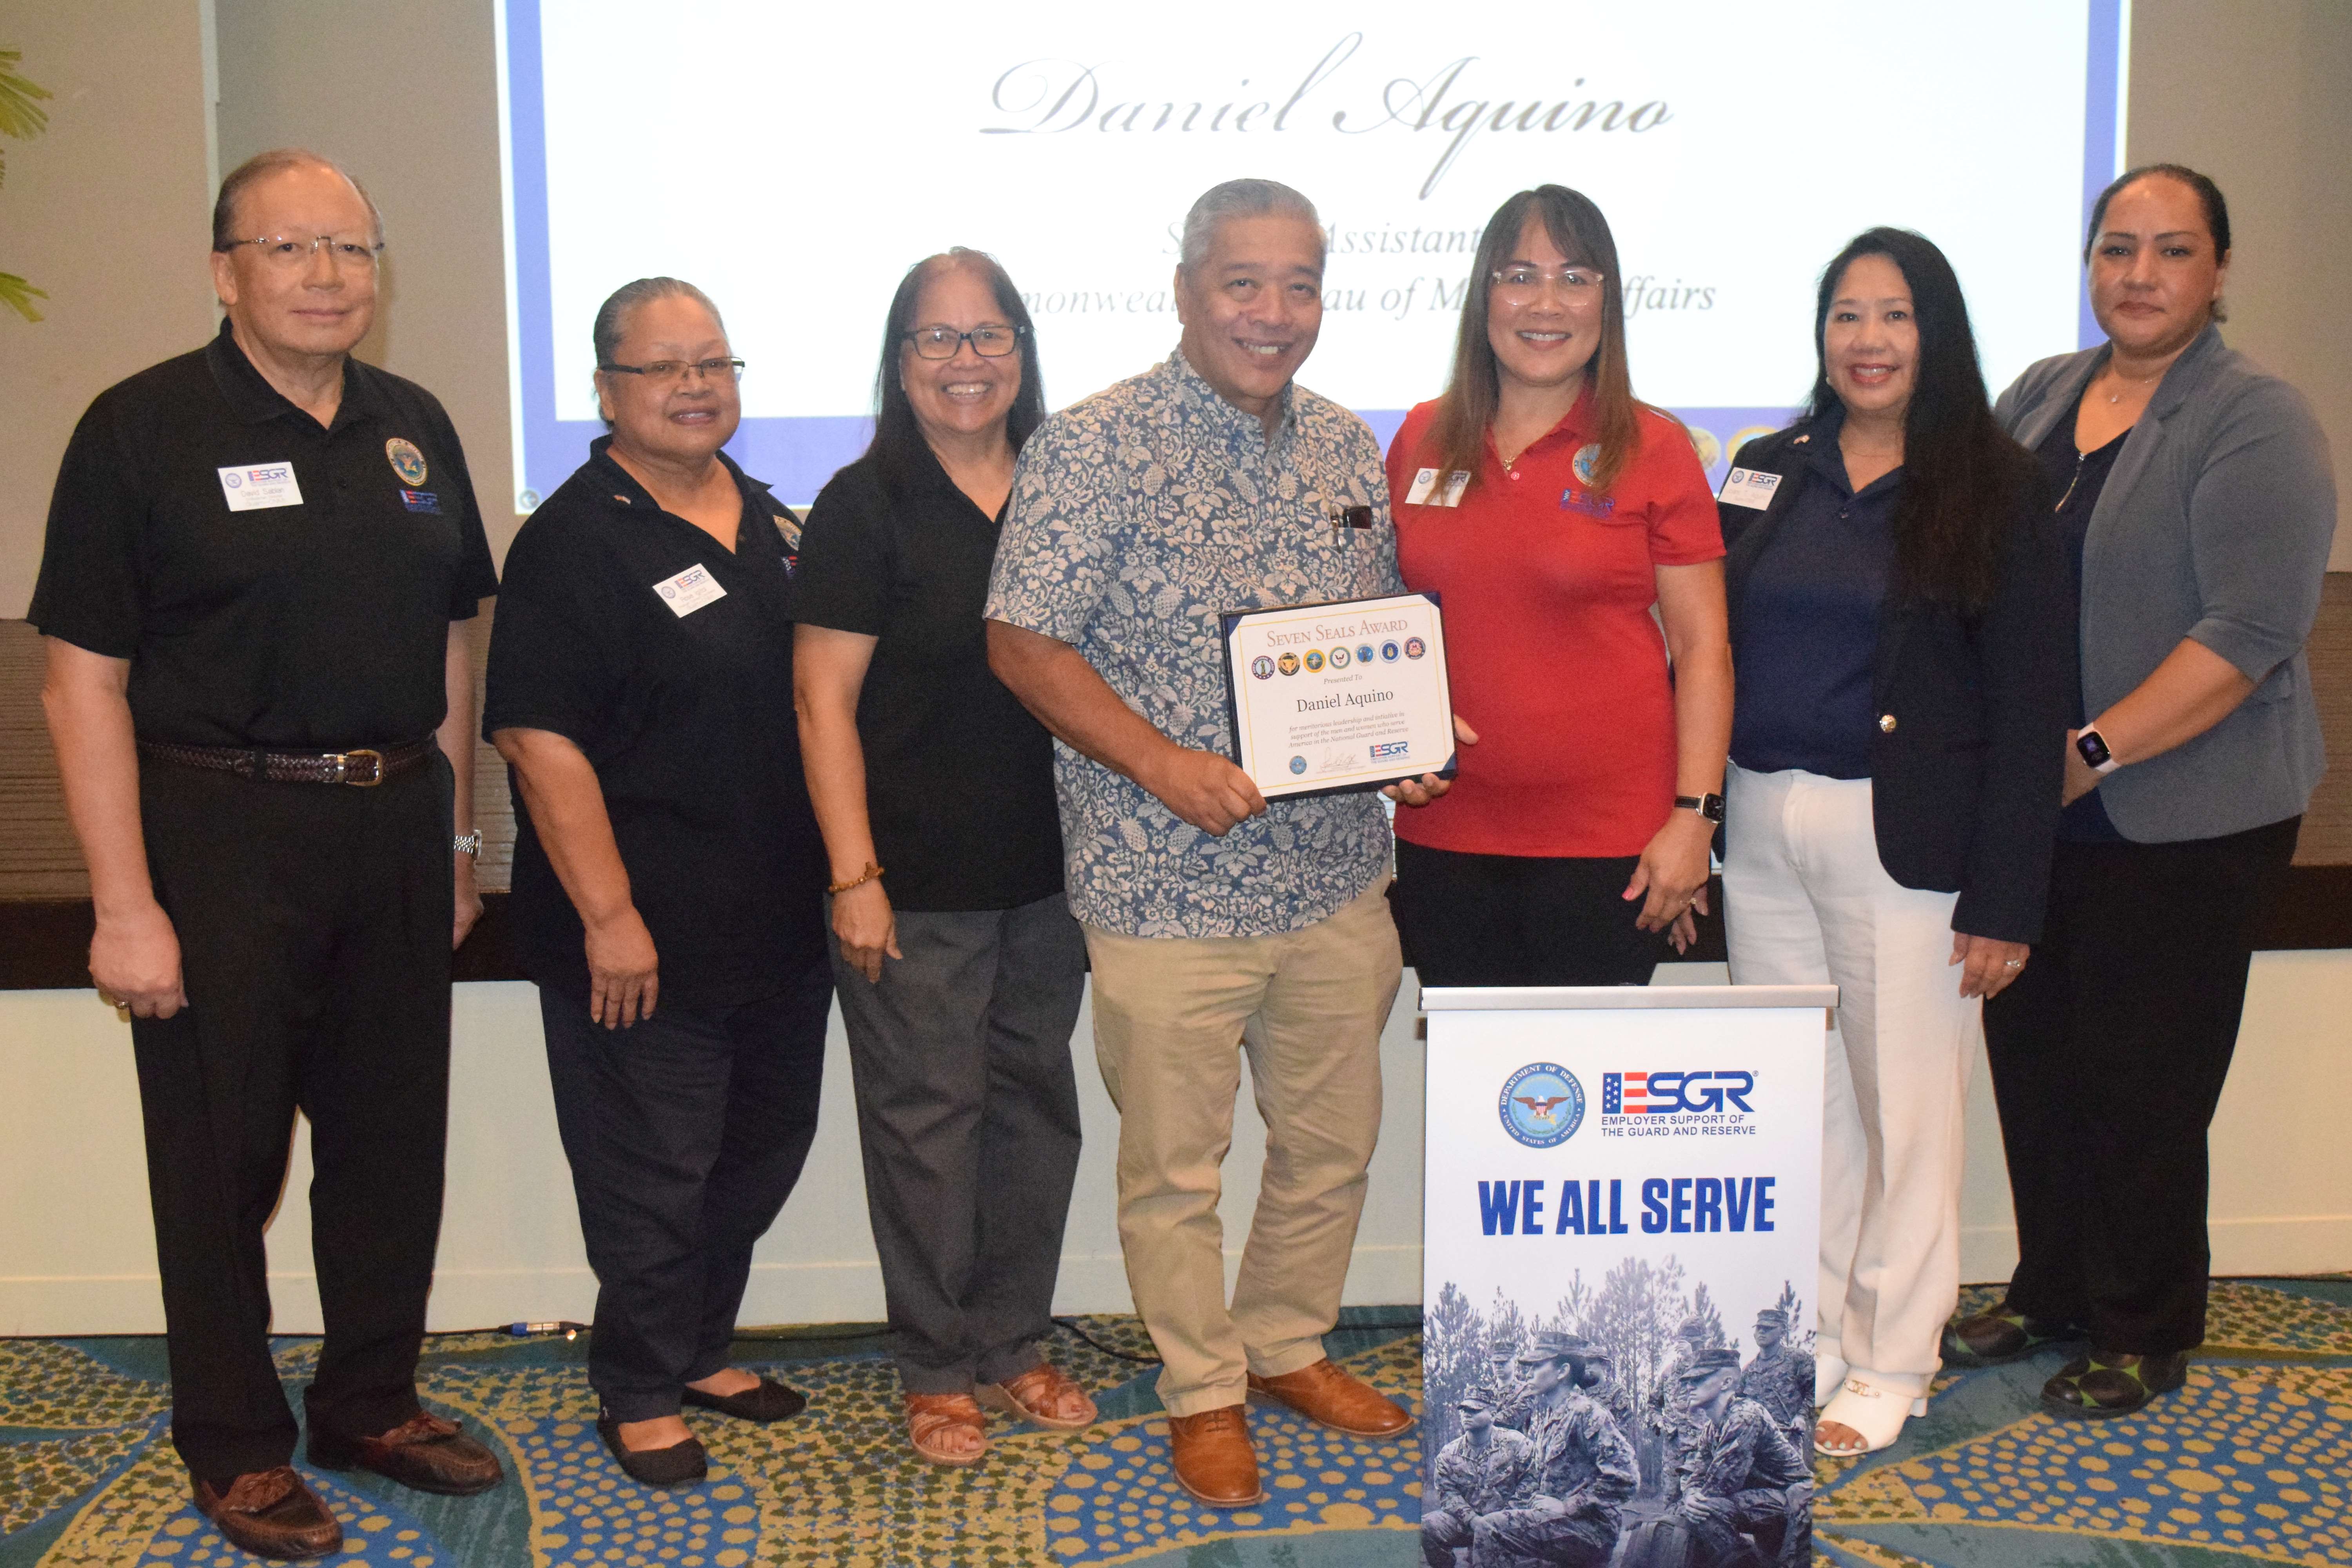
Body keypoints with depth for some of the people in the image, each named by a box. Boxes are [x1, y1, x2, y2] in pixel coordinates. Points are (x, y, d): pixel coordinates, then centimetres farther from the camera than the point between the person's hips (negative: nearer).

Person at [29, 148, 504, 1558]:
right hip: (223, 832, -5)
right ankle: (238, 1446, 24)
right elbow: (86, 677, -10)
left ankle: (373, 1400, 32)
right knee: (222, 1149, 6)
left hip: (396, 823, 5)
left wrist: (458, 835, 13)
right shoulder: (143, 428, -7)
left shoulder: (415, 427, 9)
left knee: (395, 1134, 13)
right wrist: (126, 905, -14)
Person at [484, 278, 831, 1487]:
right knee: (653, 1172, 4)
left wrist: (839, 875, 16)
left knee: (765, 1148, 17)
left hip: (780, 921, 8)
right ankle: (640, 1395, 22)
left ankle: (700, 1348, 36)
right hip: (648, 934, -7)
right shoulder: (574, 540, -12)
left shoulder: (768, 522, 11)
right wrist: (609, 915, -21)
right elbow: (539, 739, -17)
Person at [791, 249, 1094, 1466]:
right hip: (916, 881, -5)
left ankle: (1013, 1344, 29)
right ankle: (935, 1373, 20)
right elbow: (824, 700, -9)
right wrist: (853, 876, -14)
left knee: (1037, 1102, 13)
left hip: (1048, 870, 5)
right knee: (927, 1117, 3)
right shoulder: (866, 507, -7)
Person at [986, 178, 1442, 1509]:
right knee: (1177, 1165, 7)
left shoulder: (1348, 449, 9)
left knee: (1335, 1142, 18)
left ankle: (1289, 1344, 40)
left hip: (1337, 875, 6)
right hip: (1169, 884, -5)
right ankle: (1205, 1392, 28)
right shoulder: (1095, 446, -10)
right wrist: (1163, 762, -21)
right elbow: (1025, 643, -11)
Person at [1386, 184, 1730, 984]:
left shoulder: (1652, 449, -1)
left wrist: (1694, 818, -8)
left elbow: (1703, 647, -2)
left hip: (1606, 840, -3)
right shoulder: (1422, 438, 8)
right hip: (1442, 831, 3)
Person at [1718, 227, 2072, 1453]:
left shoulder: (1992, 492, -3)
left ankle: (1891, 1363, 22)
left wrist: (2003, 901, -10)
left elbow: (2025, 709, -5)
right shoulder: (1769, 472, 9)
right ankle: (1808, 1339, 28)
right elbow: (1710, 649, 11)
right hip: (1762, 832, 4)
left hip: (1901, 837, -4)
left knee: (1905, 1108, 5)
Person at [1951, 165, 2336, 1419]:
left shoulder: (2255, 424, -10)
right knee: (2033, 1049, 13)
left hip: (2180, 817, -6)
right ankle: (2051, 1294, 31)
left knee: (2143, 1078, 3)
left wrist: (2093, 751, -21)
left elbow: (2248, 635, -18)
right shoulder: (2040, 396, 11)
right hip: (2031, 807, 6)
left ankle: (2145, 1337, 21)